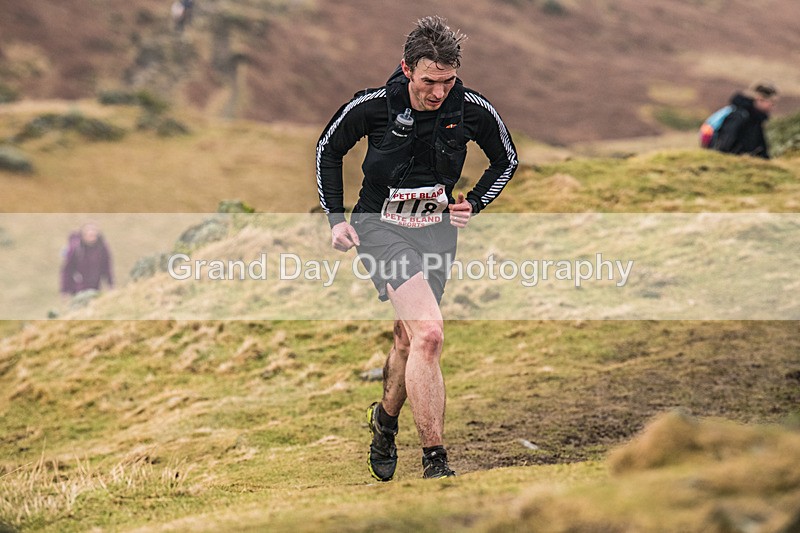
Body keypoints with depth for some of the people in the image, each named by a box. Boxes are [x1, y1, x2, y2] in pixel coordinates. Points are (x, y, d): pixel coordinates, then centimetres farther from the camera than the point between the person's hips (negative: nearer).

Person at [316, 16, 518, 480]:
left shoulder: (473, 110, -11)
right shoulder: (373, 105, -16)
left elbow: (507, 159, 9)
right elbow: (329, 149, 3)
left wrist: (472, 205, -2)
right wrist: (336, 217, 0)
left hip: (436, 228, 4)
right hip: (380, 227, -4)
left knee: (410, 340, 12)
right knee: (429, 334, -22)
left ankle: (386, 418, 44)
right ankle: (435, 460, -20)